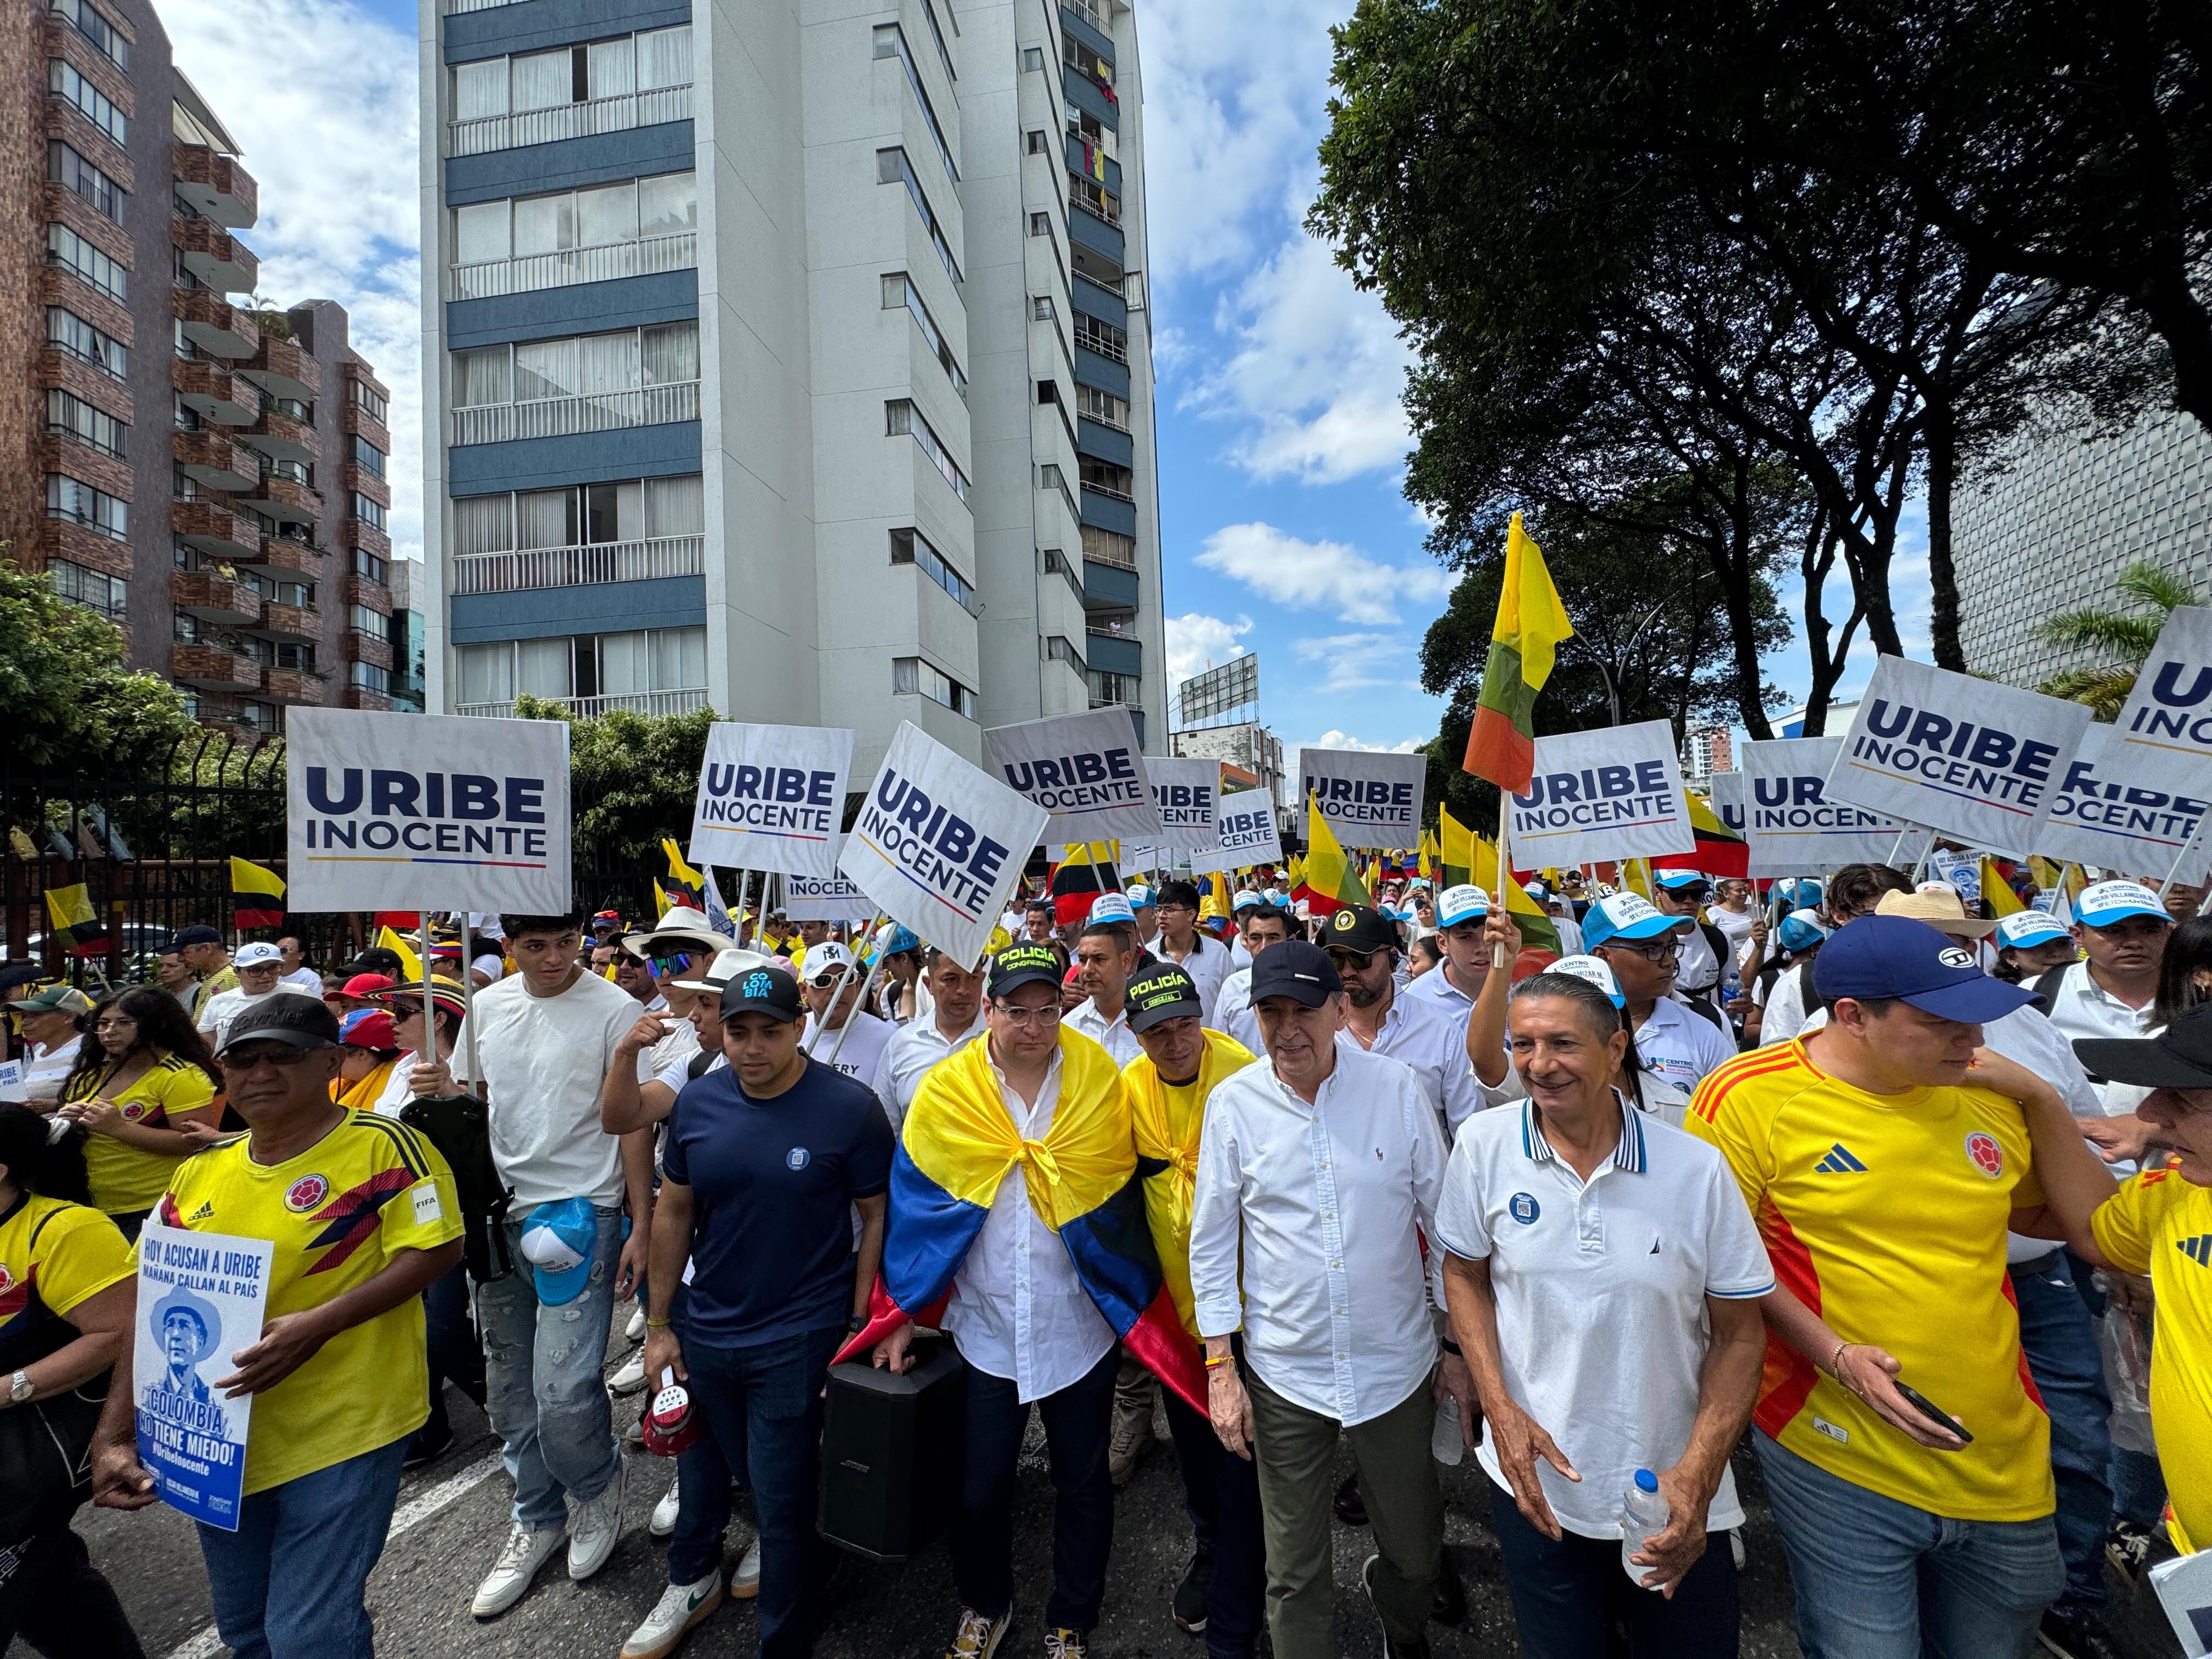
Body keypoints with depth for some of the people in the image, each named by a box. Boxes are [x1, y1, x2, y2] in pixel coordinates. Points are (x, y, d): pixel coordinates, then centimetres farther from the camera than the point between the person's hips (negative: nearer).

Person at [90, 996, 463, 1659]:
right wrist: (113, 1436, 2)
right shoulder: (198, 1174, 5)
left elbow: (435, 1249, -18)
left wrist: (319, 1323, -26)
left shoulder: (381, 1145, -14)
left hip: (343, 1428, -6)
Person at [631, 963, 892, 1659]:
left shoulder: (849, 1106, -17)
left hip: (798, 1339, -4)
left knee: (783, 1507, 7)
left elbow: (878, 1216, -9)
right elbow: (673, 1213, 5)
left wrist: (859, 1326, -10)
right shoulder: (697, 1102, -5)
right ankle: (693, 1581, 55)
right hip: (707, 1332, 5)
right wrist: (659, 1324, 6)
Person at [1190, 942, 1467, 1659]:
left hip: (1397, 1365, 1)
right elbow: (1211, 1244, -1)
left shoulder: (1396, 1088, -10)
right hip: (1283, 1373, 0)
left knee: (1416, 1553, 20)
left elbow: (1446, 1221, 0)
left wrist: (1463, 1345, 4)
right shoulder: (1233, 1103, -9)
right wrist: (1221, 1366, -1)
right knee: (1294, 1573, 12)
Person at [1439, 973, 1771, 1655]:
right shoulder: (1484, 1145, -12)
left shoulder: (1697, 1168, -13)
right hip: (1536, 1481, 0)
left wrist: (1699, 1474, -14)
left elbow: (1739, 1334, -4)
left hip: (1676, 1503, 0)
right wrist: (1500, 1409, -8)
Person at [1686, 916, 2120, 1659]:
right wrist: (1835, 1355, -19)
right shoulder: (1750, 1096, -17)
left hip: (2005, 1463, 6)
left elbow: (2091, 1227, 8)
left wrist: (2041, 1100, -2)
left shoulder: (1984, 1092, 0)